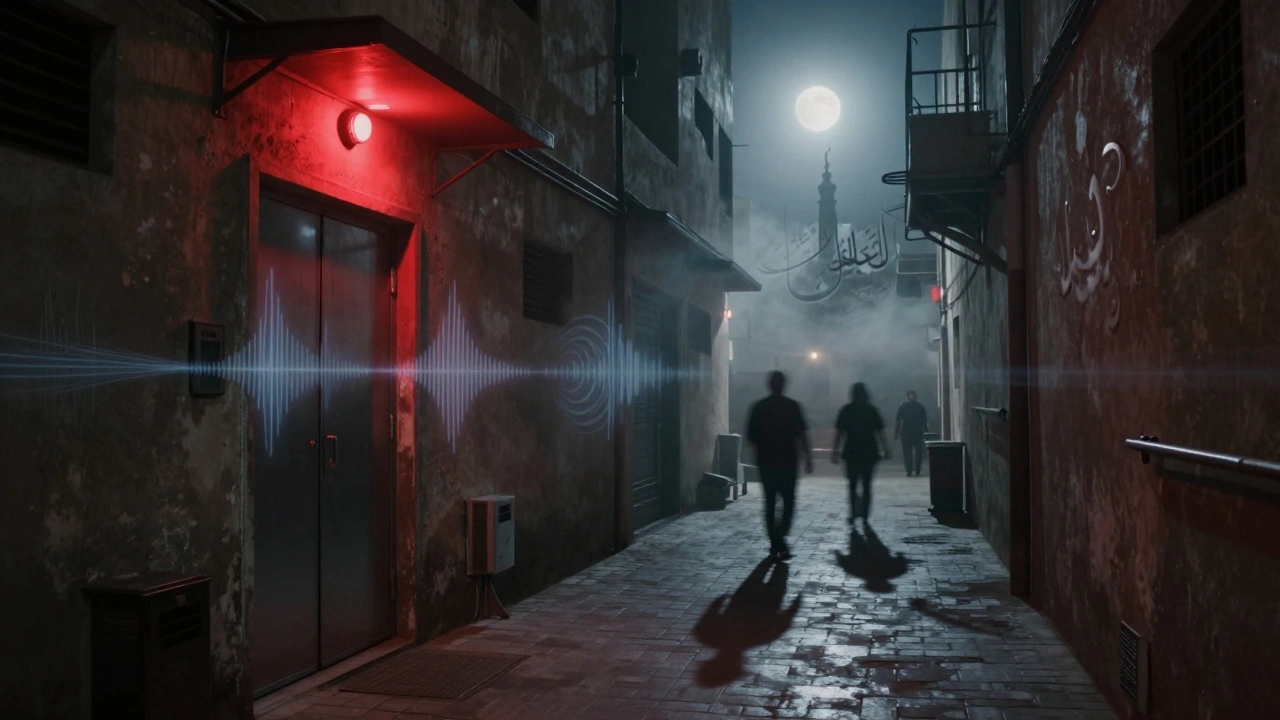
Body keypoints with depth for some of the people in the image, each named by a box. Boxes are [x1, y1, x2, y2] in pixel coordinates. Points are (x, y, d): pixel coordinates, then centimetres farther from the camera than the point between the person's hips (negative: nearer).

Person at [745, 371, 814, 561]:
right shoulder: (793, 406, -4)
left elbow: (751, 435, 3)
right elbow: (802, 434, -6)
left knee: (770, 502, 10)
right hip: (788, 461, -2)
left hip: (766, 461, 2)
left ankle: (776, 544, 12)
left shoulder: (759, 407, 1)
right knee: (788, 500, 7)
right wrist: (808, 457, 0)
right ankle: (781, 535, -14)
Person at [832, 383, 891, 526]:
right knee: (866, 485, 7)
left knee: (852, 485, 9)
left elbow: (839, 432, -3)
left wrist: (835, 450, 2)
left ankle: (854, 513, -6)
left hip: (851, 452, 0)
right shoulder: (872, 410, 1)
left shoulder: (846, 410, -1)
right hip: (869, 452, 1)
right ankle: (864, 516, 3)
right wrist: (885, 450, 8)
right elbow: (880, 432, 1)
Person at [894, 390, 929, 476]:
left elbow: (898, 421, -2)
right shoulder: (920, 407, 3)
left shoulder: (902, 407, 1)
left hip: (906, 433, -1)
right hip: (918, 433, 1)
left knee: (907, 452, 4)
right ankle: (917, 471, 10)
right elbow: (925, 421, 4)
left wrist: (896, 433, 2)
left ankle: (909, 471, -4)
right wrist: (926, 431, 11)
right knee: (918, 452, 12)